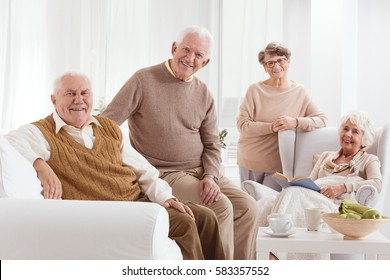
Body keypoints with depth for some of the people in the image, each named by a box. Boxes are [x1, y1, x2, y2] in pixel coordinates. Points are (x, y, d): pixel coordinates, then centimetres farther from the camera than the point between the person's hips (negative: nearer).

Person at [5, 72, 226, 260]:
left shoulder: (110, 128, 16)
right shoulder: (42, 133, -3)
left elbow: (143, 170, 14)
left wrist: (165, 197, -1)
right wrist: (41, 165, -38)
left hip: (139, 200, 7)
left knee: (205, 217, -3)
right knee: (183, 224, -21)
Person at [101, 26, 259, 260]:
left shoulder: (204, 94, 8)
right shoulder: (144, 80, -7)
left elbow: (212, 144, 10)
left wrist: (210, 176, -8)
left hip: (202, 171, 6)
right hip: (164, 174, -6)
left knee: (248, 207, -9)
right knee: (221, 207, -23)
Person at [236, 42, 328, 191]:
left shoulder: (300, 92, 1)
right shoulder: (255, 90, -4)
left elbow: (322, 120, -2)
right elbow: (242, 124, -10)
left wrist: (295, 122, -18)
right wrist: (272, 127, -21)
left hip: (279, 166, 0)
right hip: (250, 162, 0)